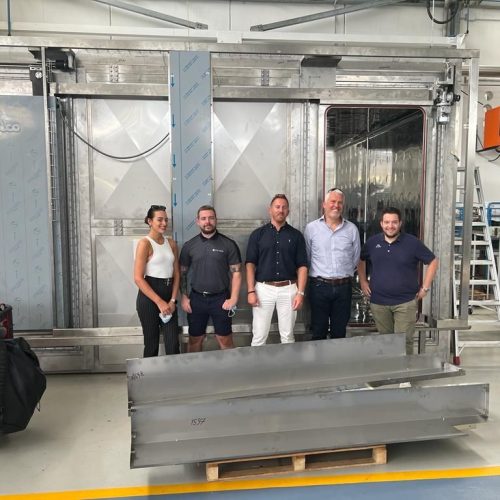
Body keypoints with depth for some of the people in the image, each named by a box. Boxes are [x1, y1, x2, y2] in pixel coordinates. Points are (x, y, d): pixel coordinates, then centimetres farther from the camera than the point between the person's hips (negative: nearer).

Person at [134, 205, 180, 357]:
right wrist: (159, 302, -16)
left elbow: (176, 274, 10)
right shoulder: (145, 243, -8)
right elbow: (138, 278, -14)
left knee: (173, 344, 2)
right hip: (149, 298, -5)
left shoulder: (171, 243, 9)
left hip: (169, 295, 5)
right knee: (152, 344, 6)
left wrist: (172, 300, -2)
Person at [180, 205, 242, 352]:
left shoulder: (228, 244, -3)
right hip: (196, 298, 2)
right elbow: (182, 273, 8)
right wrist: (184, 297, 0)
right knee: (195, 339, 12)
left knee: (225, 340, 6)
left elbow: (236, 272, -3)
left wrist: (233, 298, -10)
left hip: (220, 298, -2)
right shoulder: (189, 246, 3)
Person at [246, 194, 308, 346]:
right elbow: (250, 264, 1)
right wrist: (251, 291, -7)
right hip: (263, 288, -1)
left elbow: (302, 266, 3)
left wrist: (300, 292, -5)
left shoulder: (296, 235, 5)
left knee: (287, 336, 10)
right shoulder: (257, 234, 3)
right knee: (259, 336, 3)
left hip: (288, 289, 1)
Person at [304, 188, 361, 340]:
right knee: (318, 332, 7)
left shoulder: (352, 229, 4)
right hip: (319, 286, -2)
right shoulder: (311, 228, -1)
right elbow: (306, 258, 3)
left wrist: (345, 275, 11)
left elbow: (355, 258, 11)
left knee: (339, 332, 12)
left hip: (343, 286, 2)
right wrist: (317, 274, 6)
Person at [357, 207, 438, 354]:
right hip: (378, 302, 3)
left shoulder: (412, 242, -6)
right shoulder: (372, 242, 2)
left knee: (404, 342, -2)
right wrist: (363, 281, 9)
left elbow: (432, 261, 1)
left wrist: (425, 287, -2)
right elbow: (360, 260, 19)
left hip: (405, 302, -2)